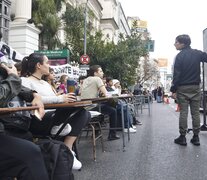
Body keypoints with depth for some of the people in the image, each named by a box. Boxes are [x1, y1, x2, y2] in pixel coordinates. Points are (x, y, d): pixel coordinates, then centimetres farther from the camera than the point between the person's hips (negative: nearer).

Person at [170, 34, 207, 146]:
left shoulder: (180, 56, -6)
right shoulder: (197, 53, 4)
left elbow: (176, 74, -10)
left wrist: (173, 90, -8)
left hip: (182, 88, -3)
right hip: (195, 87, 4)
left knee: (183, 112, 1)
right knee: (195, 112, 7)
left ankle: (182, 137, 5)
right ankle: (196, 137, 12)